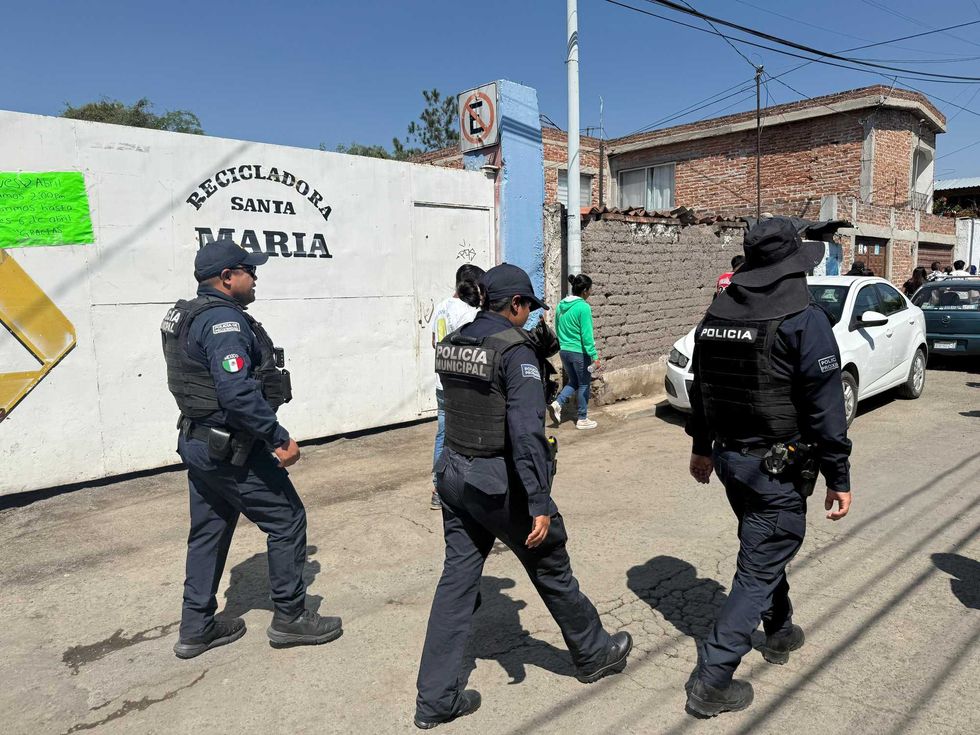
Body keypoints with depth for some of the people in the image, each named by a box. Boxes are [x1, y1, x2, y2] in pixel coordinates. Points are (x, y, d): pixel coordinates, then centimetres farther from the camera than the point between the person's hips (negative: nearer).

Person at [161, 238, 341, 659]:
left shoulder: (186, 316, 13)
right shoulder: (224, 320, -20)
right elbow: (238, 392, -31)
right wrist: (279, 438, -25)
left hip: (199, 443, 10)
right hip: (232, 450, -10)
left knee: (208, 532, 18)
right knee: (287, 521, 2)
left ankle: (196, 628, 29)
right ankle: (290, 618, 14)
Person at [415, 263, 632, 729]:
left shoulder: (452, 345, 5)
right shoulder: (515, 350, -18)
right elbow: (527, 432, -25)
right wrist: (540, 505, -23)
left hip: (453, 473, 7)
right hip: (498, 481, -6)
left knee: (457, 579, 13)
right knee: (551, 569, 14)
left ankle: (435, 699, 19)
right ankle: (593, 654, 38)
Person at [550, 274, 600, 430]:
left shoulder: (561, 305, 6)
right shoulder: (583, 307, -17)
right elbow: (587, 335, -19)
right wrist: (594, 356, -15)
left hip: (564, 351, 7)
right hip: (580, 352, -7)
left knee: (573, 381, 22)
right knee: (584, 385, 9)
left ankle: (557, 403, 1)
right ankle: (582, 420, 17)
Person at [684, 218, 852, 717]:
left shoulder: (715, 315, 5)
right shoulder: (804, 320, -15)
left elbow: (700, 389, 12)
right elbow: (826, 408, -16)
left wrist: (701, 447, 23)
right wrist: (839, 478, -9)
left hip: (728, 458, 7)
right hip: (778, 468, -7)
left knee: (768, 546, 28)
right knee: (758, 571, 2)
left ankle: (780, 632, 47)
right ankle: (712, 683, 7)